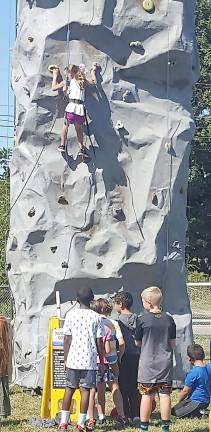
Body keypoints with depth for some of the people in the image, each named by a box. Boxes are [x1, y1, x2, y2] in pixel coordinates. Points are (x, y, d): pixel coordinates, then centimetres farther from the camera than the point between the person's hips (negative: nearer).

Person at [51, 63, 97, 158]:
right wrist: (93, 71, 49)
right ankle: (82, 149, 15)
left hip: (71, 107, -3)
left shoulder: (66, 82, 10)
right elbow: (94, 82, 36)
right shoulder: (83, 81, 17)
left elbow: (53, 88, 21)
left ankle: (62, 145, 15)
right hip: (81, 108, 3)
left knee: (65, 125, 22)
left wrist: (55, 76, 33)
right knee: (79, 129, 21)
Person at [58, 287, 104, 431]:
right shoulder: (96, 317, -3)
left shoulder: (70, 315, 0)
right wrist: (102, 362, 7)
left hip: (73, 359, 2)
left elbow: (67, 339, 2)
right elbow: (99, 342, -1)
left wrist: (66, 359, 11)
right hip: (89, 360, -2)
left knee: (69, 389, 10)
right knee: (85, 390, 1)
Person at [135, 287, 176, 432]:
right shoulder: (169, 319, -1)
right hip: (166, 363, 2)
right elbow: (173, 343, 4)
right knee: (165, 395, 4)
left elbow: (137, 342, 1)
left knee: (147, 395, 3)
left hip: (147, 363, -2)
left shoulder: (143, 319, -9)